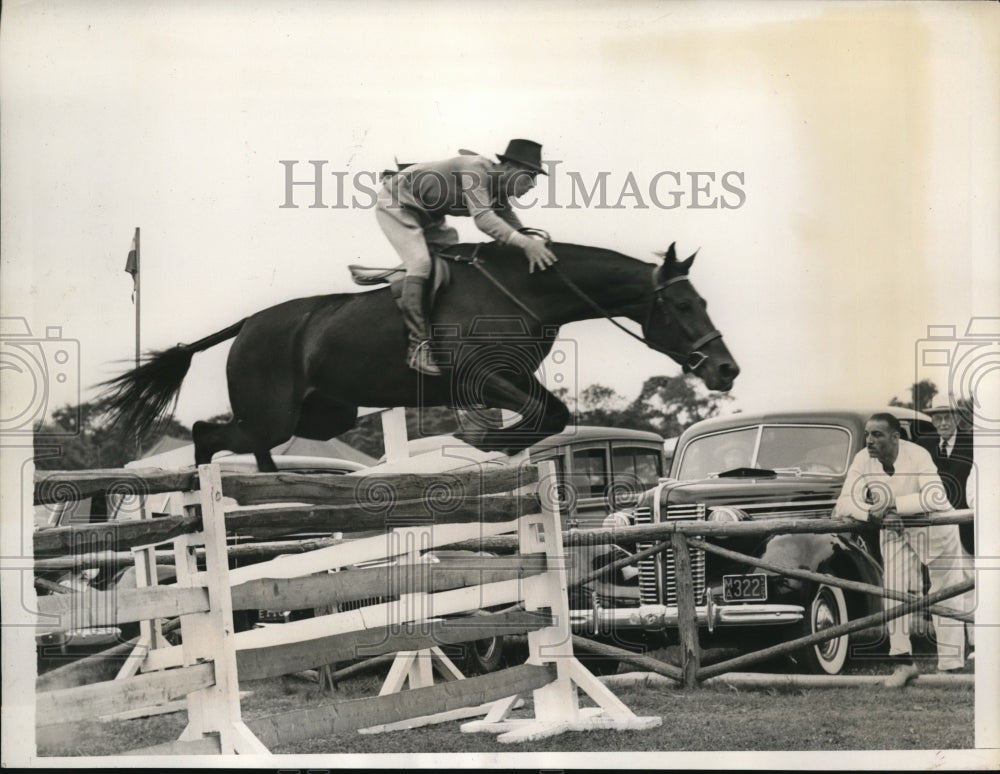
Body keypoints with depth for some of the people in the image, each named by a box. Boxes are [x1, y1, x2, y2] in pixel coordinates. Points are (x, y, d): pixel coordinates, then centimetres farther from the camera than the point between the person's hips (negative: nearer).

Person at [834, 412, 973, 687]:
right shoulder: (863, 461, -18)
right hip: (894, 531, 3)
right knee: (893, 591, -8)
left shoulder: (917, 455, -30)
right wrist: (873, 514, -37)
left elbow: (936, 498, -40)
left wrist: (891, 503, -42)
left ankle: (952, 666, 7)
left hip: (935, 527, -3)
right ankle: (903, 661, -3)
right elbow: (844, 502, -20)